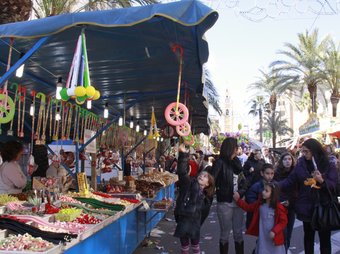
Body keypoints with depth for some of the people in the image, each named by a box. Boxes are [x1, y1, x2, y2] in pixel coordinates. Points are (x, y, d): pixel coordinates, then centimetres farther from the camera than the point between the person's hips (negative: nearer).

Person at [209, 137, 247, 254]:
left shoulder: (236, 162, 8)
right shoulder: (220, 163, -11)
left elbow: (243, 180, 10)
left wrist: (241, 192, -5)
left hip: (238, 202, 5)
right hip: (225, 203, -5)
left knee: (238, 232, 14)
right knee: (225, 233, 9)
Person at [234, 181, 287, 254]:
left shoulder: (278, 207, -15)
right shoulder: (260, 204, 1)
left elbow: (283, 221, -11)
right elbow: (248, 207, 10)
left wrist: (274, 231, -21)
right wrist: (238, 199, 1)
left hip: (274, 238, -4)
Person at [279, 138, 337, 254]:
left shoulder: (329, 166, -4)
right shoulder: (301, 164, 0)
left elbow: (333, 185, -11)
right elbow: (289, 181, -2)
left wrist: (322, 181, -30)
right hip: (307, 207, 2)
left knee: (325, 238, 5)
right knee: (308, 236, 15)